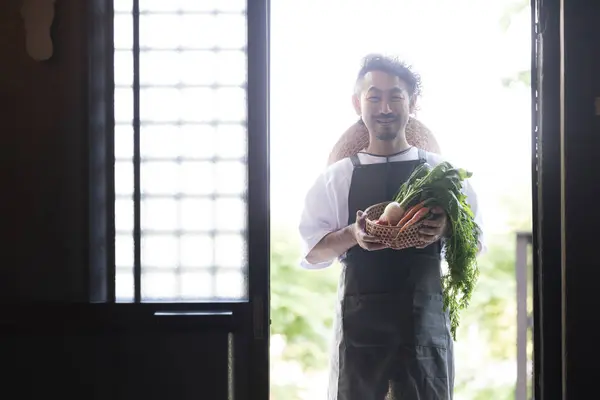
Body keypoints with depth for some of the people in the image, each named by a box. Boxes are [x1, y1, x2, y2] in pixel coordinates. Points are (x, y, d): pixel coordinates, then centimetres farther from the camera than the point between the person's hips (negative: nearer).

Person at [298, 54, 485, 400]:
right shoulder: (337, 177, 5)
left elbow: (476, 241, 7)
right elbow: (311, 252, 2)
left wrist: (447, 229, -15)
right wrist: (352, 235, -17)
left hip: (426, 319, 1)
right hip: (360, 320, 0)